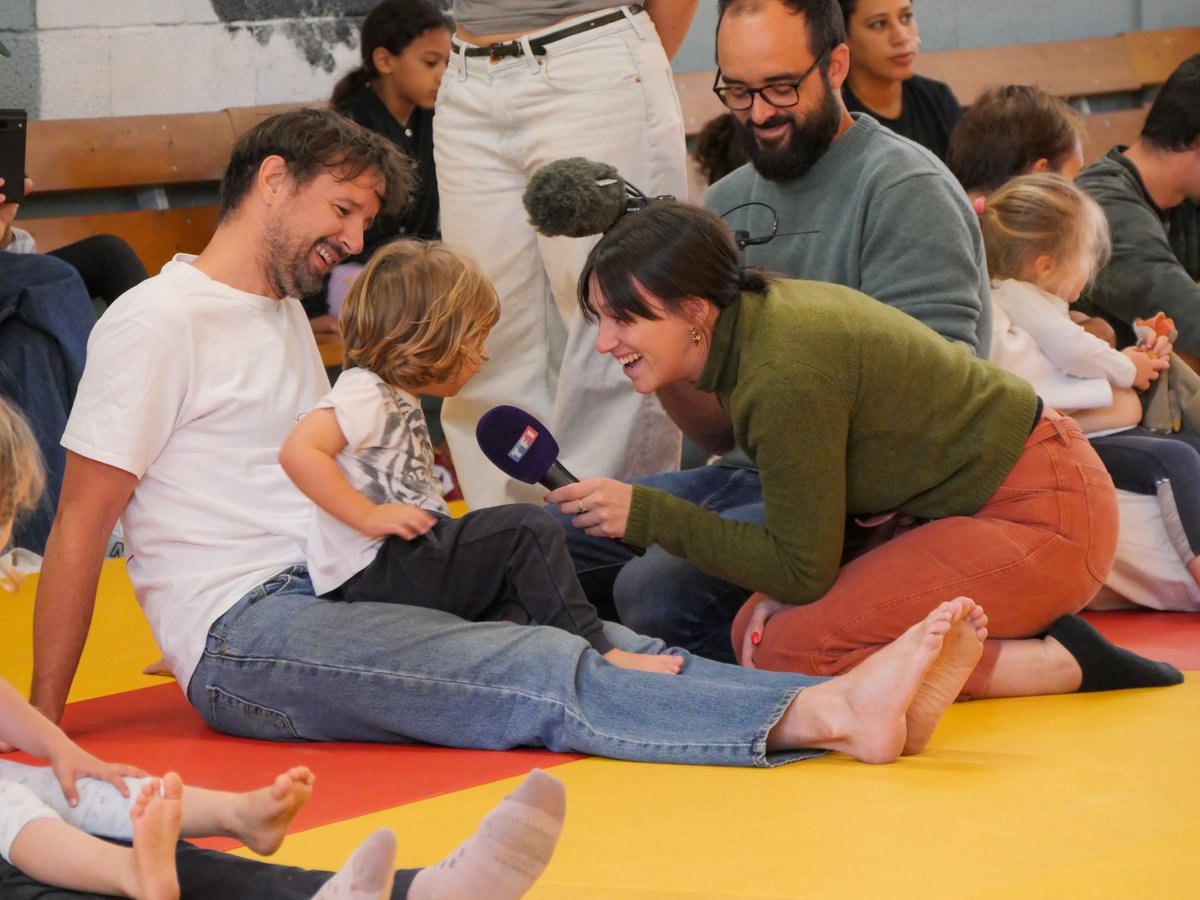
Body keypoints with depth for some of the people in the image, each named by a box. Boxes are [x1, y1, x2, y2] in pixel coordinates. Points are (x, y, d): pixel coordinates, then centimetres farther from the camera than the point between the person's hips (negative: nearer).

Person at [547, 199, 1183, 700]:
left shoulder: (785, 375, -26)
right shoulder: (753, 313, 1)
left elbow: (803, 569, -18)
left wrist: (648, 514, -18)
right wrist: (778, 597, -9)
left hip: (1037, 515, -10)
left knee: (786, 651, -19)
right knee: (754, 630, 0)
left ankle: (1059, 665, -13)